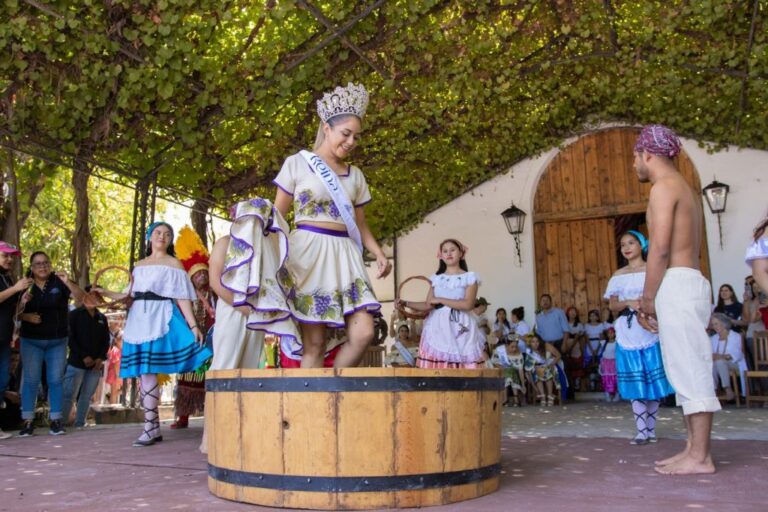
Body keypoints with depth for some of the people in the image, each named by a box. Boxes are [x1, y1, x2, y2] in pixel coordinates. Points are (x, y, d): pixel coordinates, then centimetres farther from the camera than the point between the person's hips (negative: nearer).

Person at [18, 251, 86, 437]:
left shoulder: (59, 282, -3)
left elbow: (81, 297, -14)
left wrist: (68, 282, -30)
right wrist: (25, 316, -14)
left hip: (57, 341, -1)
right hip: (31, 341, 1)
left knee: (56, 380, 2)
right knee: (30, 380, 0)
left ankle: (56, 421, 6)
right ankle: (28, 421, 3)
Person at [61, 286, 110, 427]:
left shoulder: (102, 318, 15)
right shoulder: (74, 315, 3)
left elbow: (106, 340, 13)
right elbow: (70, 338, -5)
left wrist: (101, 358, -3)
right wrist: (84, 357, -13)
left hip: (96, 365, 4)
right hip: (76, 362, -4)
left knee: (87, 397, 6)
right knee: (69, 395, -7)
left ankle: (80, 424, 11)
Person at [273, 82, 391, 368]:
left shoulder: (355, 176, 17)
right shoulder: (297, 163, 5)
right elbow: (277, 215, 6)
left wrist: (379, 254, 5)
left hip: (344, 254, 5)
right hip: (308, 252, -4)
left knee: (364, 334, -9)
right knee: (314, 343, -8)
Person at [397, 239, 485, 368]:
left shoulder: (470, 277, 2)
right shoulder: (436, 279, 13)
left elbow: (468, 304, -11)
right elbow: (428, 305, 8)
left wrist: (440, 300, -10)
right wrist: (405, 303, -3)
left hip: (461, 329, -2)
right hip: (438, 328, 2)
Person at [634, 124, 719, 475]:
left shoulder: (664, 186, -8)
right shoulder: (685, 189, 22)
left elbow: (659, 248, -17)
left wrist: (648, 297, -12)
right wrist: (654, 297, 19)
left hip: (676, 285, -10)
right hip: (689, 281, 10)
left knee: (690, 370, -8)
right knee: (687, 371, 10)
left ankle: (700, 457, -4)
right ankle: (694, 449, 15)